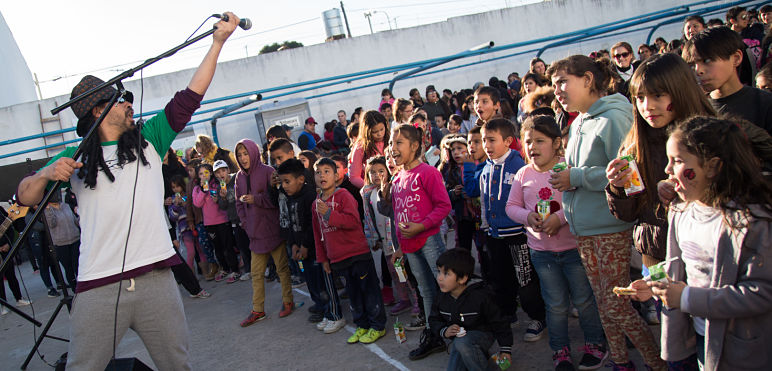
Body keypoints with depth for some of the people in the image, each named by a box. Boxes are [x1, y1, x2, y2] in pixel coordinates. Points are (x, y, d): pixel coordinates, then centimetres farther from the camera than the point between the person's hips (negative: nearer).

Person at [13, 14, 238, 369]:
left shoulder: (149, 140, 13)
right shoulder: (75, 157, 9)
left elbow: (190, 96, 9)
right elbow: (25, 196, 10)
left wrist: (218, 42, 6)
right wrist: (47, 174, -12)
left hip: (156, 278, 2)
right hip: (98, 287, -1)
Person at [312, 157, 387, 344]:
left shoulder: (343, 196, -9)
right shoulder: (316, 204, 11)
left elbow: (353, 220, -21)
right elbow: (318, 234, 17)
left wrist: (329, 214, -27)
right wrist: (323, 258, 16)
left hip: (357, 253, -6)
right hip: (337, 258, 6)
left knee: (369, 290, 3)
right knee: (353, 293, 15)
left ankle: (378, 326, 14)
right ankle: (362, 325, 27)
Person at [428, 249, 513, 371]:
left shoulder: (480, 296, -23)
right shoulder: (442, 297, -8)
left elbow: (499, 323, -12)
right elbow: (434, 319, 8)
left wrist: (505, 350, -7)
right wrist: (444, 331, -14)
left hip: (483, 334, -6)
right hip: (458, 338, 6)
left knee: (462, 343, -36)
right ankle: (479, 355, 16)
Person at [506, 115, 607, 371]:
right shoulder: (524, 174, 1)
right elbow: (512, 206, 7)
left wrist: (560, 217, -25)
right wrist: (527, 217, -13)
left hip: (574, 247, -3)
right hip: (541, 251, 3)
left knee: (584, 300, 10)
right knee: (555, 304, 12)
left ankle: (595, 344, 31)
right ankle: (560, 350, 27)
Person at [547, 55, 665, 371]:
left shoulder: (613, 118, -14)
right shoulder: (578, 124, 13)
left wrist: (576, 177, -18)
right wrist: (565, 180, 4)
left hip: (611, 226, -8)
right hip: (584, 228, 9)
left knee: (615, 304, -4)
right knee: (602, 301, 16)